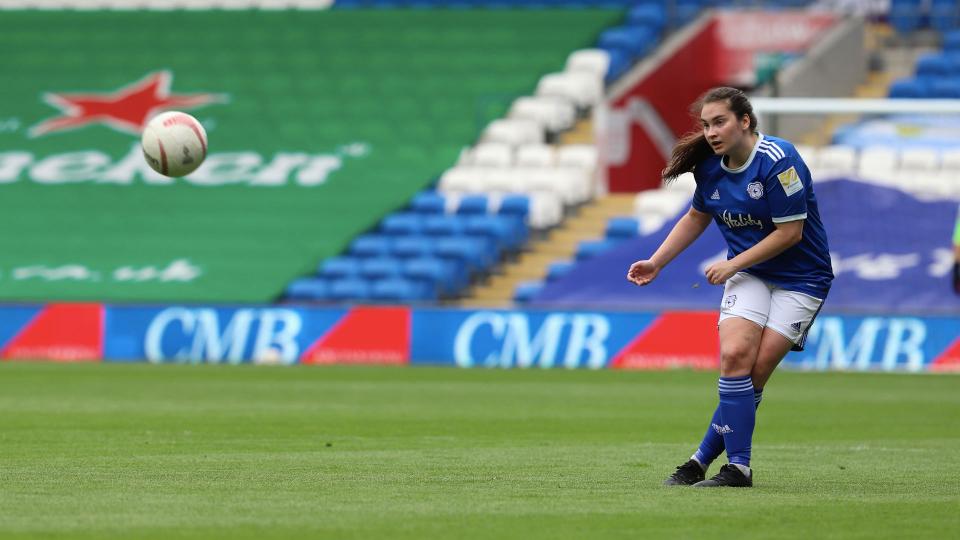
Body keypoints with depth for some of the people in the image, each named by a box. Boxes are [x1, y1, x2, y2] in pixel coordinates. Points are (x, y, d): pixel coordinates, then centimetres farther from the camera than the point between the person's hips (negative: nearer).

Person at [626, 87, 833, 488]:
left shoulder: (777, 161, -20)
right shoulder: (710, 166, 1)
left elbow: (790, 232, -20)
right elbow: (697, 217, 19)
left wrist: (732, 264, -15)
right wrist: (656, 263, 12)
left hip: (800, 278, -5)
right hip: (749, 274, 5)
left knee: (756, 371, -13)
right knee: (734, 355, -18)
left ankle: (704, 458, -4)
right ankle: (738, 467, -14)